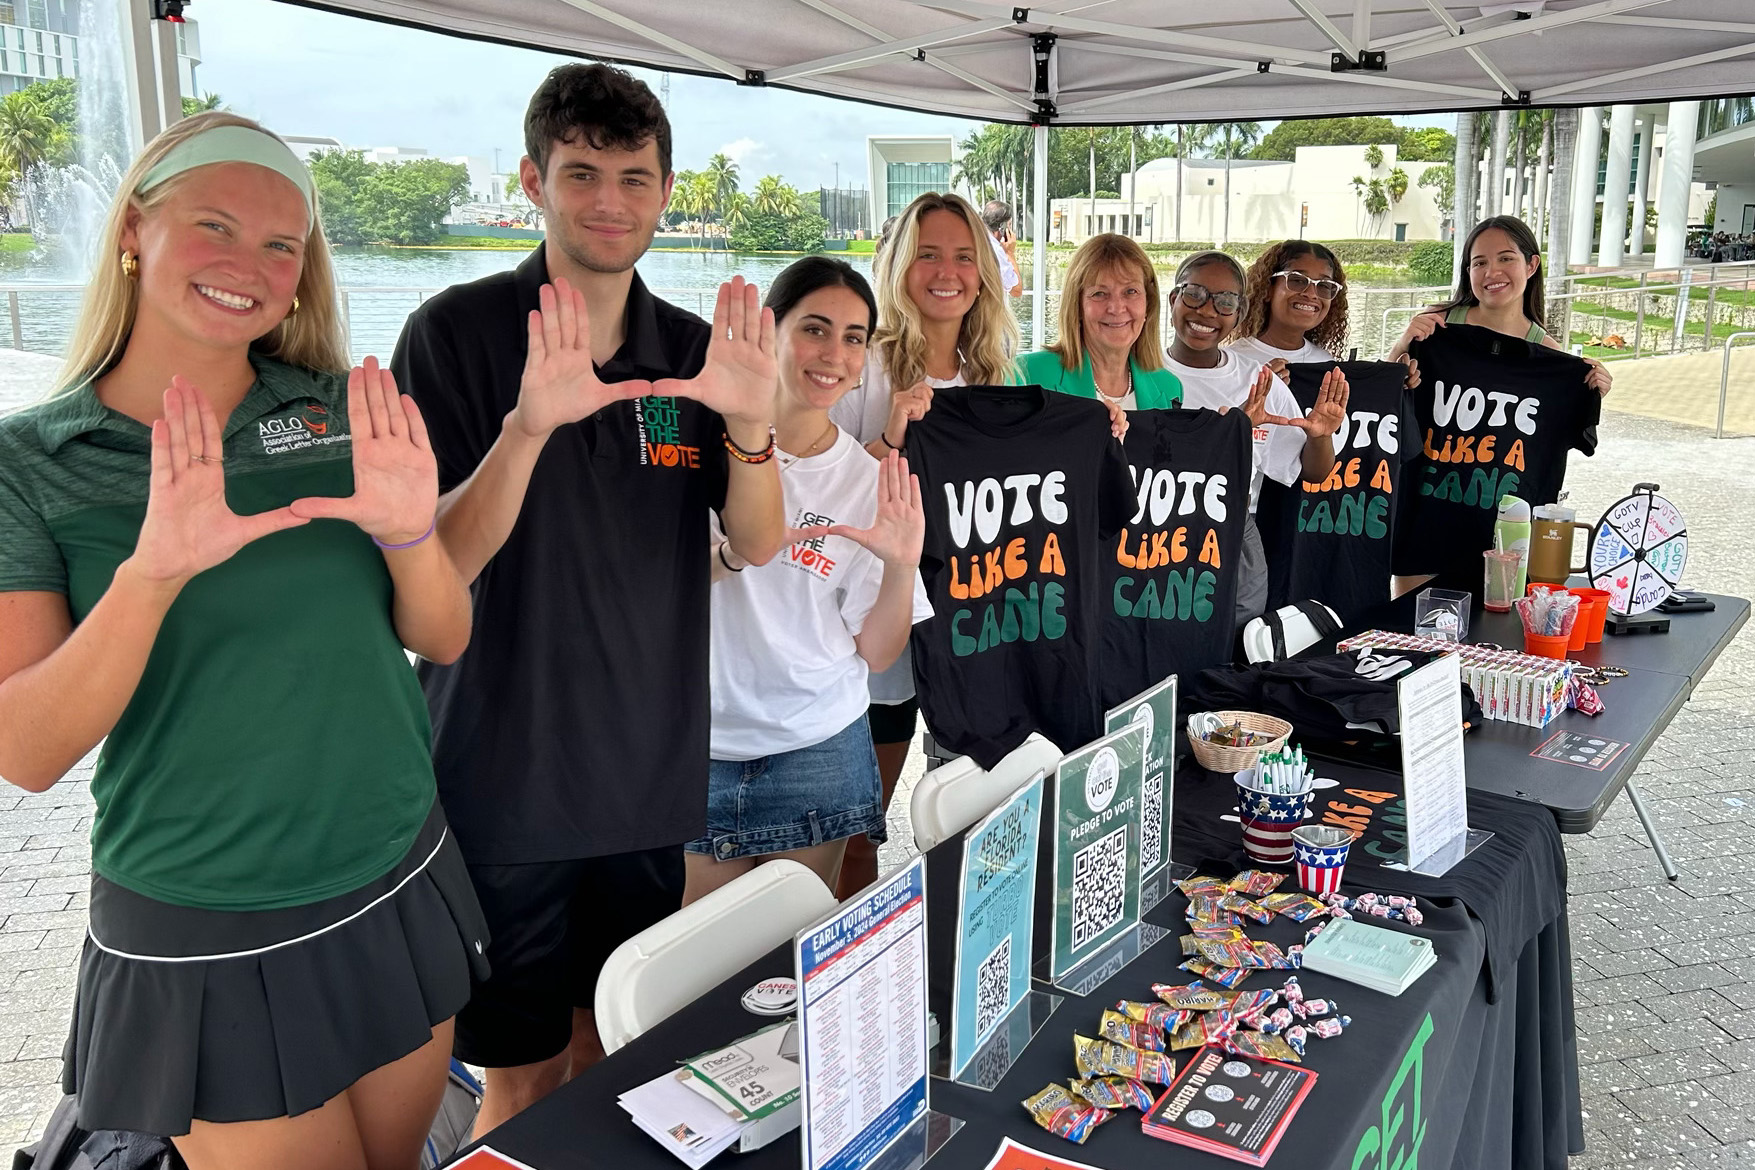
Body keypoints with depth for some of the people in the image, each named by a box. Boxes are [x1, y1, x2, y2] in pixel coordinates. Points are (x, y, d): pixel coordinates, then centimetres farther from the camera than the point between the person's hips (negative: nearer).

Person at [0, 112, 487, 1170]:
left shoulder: (346, 412, -2)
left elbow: (445, 640, -1)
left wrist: (411, 534, -22)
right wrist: (150, 574, -31)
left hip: (398, 894, 3)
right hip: (202, 946, -3)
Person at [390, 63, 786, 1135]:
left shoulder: (695, 351, 4)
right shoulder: (459, 332, -8)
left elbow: (759, 544, -4)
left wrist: (750, 422, -24)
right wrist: (528, 425, -32)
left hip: (649, 775, 4)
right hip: (505, 776, -4)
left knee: (613, 1049, 19)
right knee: (524, 1079, 9)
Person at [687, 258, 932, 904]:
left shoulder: (872, 481, -1)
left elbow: (875, 653, -1)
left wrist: (902, 565, -18)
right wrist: (730, 552, -24)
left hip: (818, 751, 1)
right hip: (699, 747, -1)